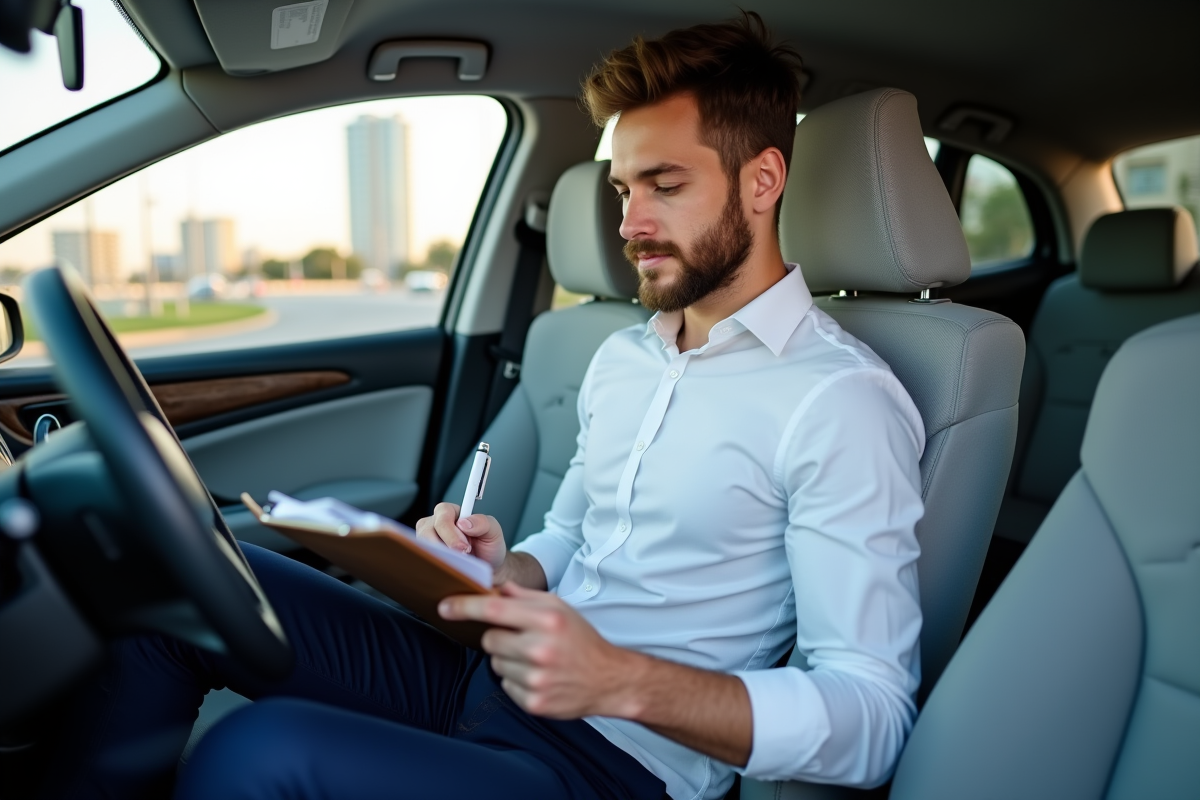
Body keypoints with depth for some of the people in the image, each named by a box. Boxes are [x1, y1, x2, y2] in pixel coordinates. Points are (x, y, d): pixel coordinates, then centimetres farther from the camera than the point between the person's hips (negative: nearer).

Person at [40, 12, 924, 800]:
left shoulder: (841, 399, -14)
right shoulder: (619, 359, 12)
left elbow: (874, 718, -17)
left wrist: (624, 681, -29)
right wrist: (501, 570, -3)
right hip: (487, 675, 8)